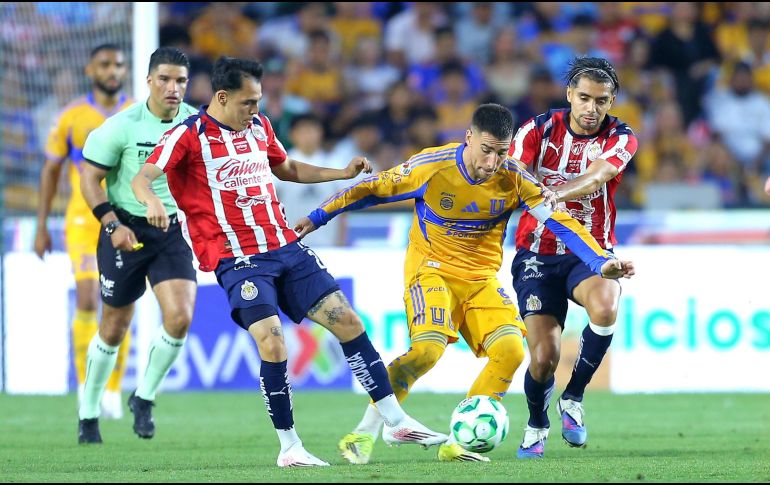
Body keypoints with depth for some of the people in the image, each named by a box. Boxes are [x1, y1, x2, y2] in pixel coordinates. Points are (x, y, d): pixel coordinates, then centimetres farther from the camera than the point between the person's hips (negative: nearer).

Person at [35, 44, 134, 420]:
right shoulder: (72, 117, 1)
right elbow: (51, 170, 9)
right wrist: (41, 227, 7)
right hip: (84, 222, -1)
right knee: (87, 301, -15)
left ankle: (112, 390, 14)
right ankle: (85, 383, 0)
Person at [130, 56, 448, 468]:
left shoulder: (259, 126, 12)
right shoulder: (189, 135, -7)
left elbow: (287, 169, 30)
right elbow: (142, 178, -16)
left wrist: (343, 173, 22)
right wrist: (152, 202, -39)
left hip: (286, 248, 6)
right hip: (238, 260, -6)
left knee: (347, 321, 0)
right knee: (272, 344, -21)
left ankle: (396, 421, 9)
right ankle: (289, 447, -6)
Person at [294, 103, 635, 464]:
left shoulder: (514, 180, -12)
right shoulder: (431, 166, -18)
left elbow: (560, 222, -11)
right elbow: (373, 190, -6)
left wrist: (601, 262, -23)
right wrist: (316, 218, -2)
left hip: (481, 278, 4)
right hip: (432, 269, -4)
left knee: (511, 350, -16)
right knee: (429, 348, -26)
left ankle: (459, 443, -6)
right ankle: (363, 435, -15)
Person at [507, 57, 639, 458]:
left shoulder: (620, 139, -7)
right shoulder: (540, 129, -4)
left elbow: (596, 176, -26)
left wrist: (558, 194, -46)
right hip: (538, 254, 0)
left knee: (605, 308, -34)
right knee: (544, 356, -11)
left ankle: (573, 397, -10)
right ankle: (536, 425, 22)